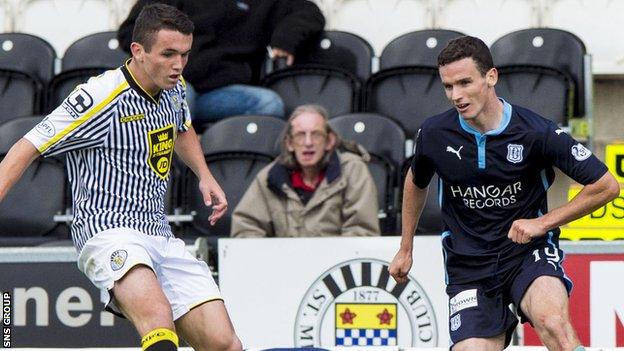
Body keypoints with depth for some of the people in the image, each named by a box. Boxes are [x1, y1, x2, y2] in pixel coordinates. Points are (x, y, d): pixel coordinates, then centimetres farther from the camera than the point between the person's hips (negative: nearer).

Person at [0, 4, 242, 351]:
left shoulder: (173, 88, 12)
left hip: (161, 237, 8)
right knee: (159, 320, -37)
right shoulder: (100, 97, -12)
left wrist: (204, 176, 21)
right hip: (109, 232, -8)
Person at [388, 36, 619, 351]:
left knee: (553, 322, -33)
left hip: (529, 254, -3)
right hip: (468, 269, 3)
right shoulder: (434, 133, -3)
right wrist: (405, 250, 27)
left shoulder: (535, 132, -13)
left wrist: (543, 222, -9)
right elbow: (416, 183, 21)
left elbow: (606, 186, -6)